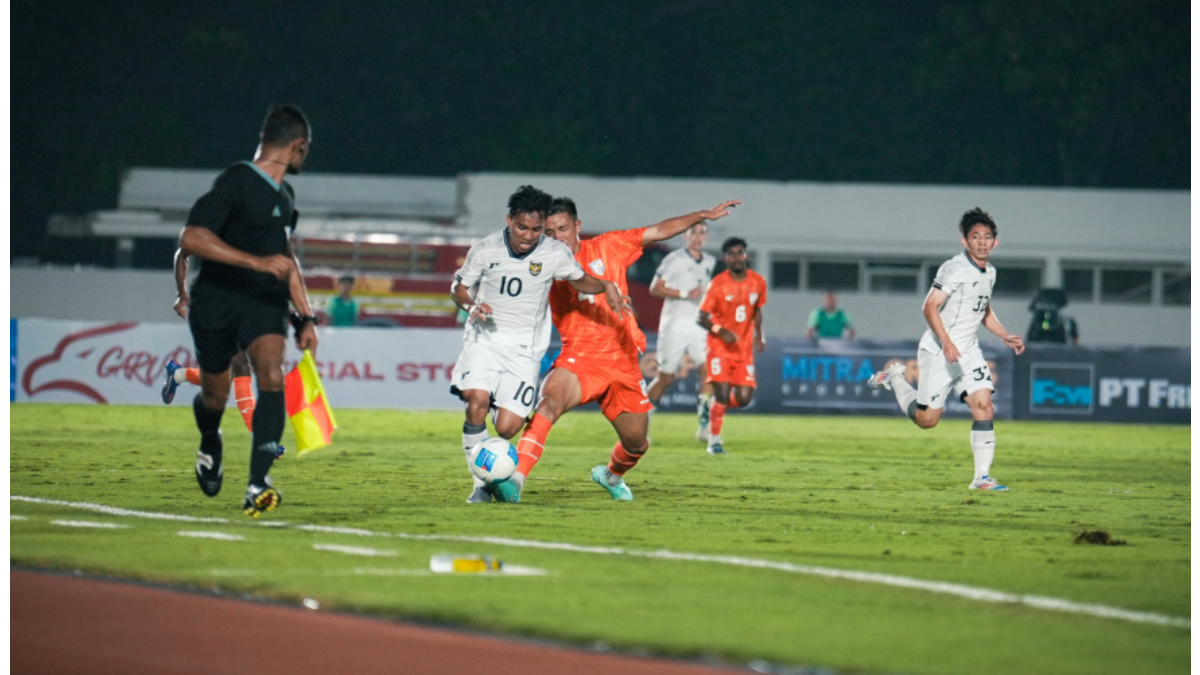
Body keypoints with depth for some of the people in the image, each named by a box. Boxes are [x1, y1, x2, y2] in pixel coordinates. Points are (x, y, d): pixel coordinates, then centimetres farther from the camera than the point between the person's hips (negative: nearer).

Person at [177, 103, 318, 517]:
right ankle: (210, 443, 46)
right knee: (215, 396, 7)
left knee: (272, 376, -22)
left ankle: (257, 488, -29)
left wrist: (305, 316, 25)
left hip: (264, 302, 5)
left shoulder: (285, 195, 13)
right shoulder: (235, 183, -14)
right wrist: (257, 261, -32)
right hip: (217, 300, -5)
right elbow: (191, 238, -26)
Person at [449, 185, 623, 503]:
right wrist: (470, 305, -12)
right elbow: (458, 286, 10)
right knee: (477, 399, -27)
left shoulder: (555, 253, -6)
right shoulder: (484, 250, -4)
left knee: (507, 428, -10)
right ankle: (481, 483, -15)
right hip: (485, 338, 0)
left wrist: (605, 286, -8)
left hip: (524, 349, 0)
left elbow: (578, 279, 12)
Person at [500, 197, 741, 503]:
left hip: (622, 361, 3)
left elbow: (657, 232, 11)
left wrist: (704, 215, 11)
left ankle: (611, 475, 49)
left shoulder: (607, 247, 6)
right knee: (550, 402, -35)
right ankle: (515, 480, -43)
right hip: (579, 359, -3)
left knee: (636, 444, 14)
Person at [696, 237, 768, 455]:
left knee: (743, 398, -5)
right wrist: (720, 331, -28)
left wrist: (759, 336, 3)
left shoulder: (758, 282, 2)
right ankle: (714, 441, 1)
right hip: (720, 346, -4)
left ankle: (712, 406, 27)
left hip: (744, 348, 4)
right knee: (722, 393, -15)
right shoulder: (718, 284, -11)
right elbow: (702, 318, -10)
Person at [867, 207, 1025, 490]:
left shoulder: (989, 273, 10)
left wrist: (1006, 336, 13)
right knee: (926, 419, 1)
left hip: (968, 350, 7)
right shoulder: (955, 268, -17)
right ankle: (894, 378, 28)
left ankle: (982, 476, -10)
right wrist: (946, 343, -33)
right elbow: (930, 307, -23)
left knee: (983, 403, -12)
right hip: (938, 351, -7)